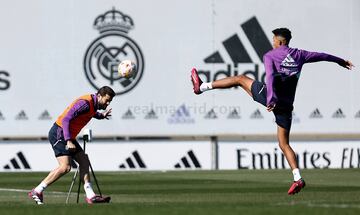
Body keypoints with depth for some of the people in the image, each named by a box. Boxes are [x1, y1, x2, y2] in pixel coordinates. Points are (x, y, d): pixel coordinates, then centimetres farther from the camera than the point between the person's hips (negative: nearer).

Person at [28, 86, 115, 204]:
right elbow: (65, 120, -26)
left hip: (68, 136, 10)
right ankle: (37, 192, -12)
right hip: (59, 134, -10)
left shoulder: (93, 104, 10)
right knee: (65, 167, -17)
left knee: (84, 162, 6)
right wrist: (69, 141, -31)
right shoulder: (85, 103, -20)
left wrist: (101, 115, 20)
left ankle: (90, 196, 6)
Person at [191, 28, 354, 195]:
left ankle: (201, 87, 23)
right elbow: (321, 56, 26)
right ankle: (297, 179, -6)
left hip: (271, 98, -4)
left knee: (240, 78, 18)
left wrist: (271, 98, -31)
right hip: (286, 105, 4)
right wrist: (340, 61, 43)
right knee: (284, 144, 9)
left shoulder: (270, 55, 0)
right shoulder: (299, 55, 14)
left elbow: (270, 76, -17)